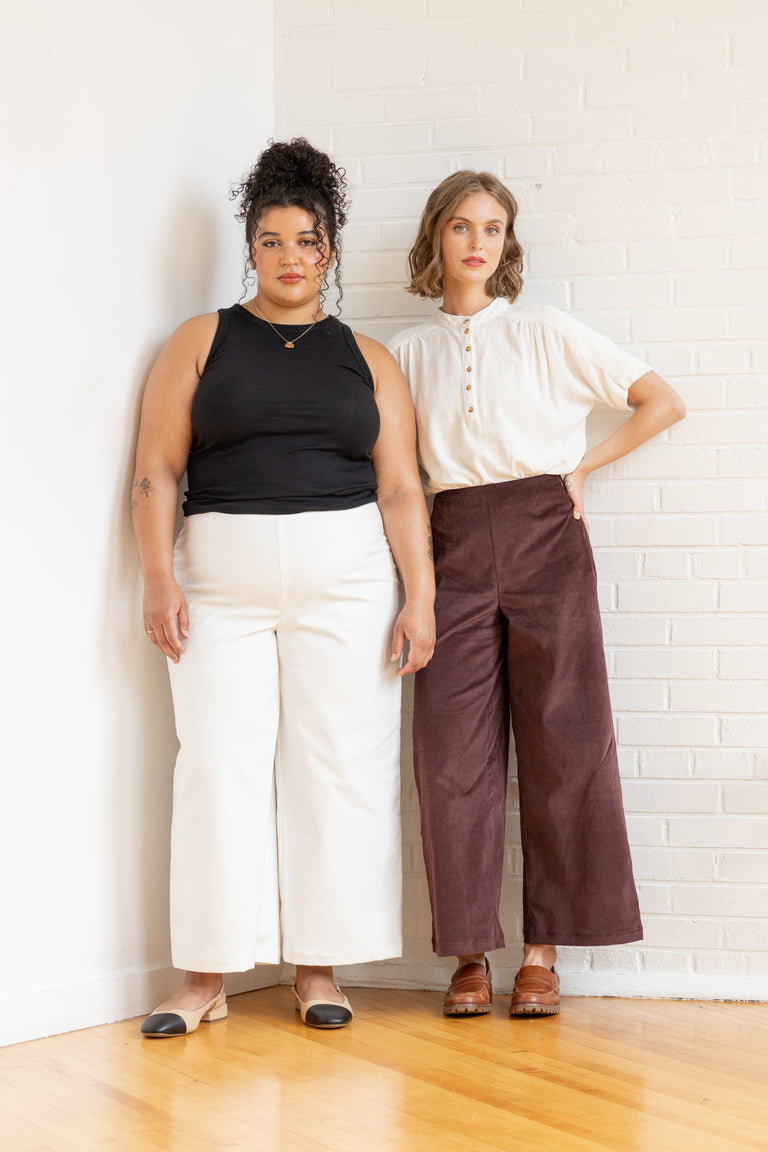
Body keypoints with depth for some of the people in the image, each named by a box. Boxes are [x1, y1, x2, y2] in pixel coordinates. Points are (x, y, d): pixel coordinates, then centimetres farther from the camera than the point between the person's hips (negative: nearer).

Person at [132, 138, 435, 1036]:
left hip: (346, 575, 1)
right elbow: (156, 467, 3)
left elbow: (400, 488, 7)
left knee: (339, 763, -2)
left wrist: (420, 596, -2)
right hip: (222, 579, 0)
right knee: (219, 760, -4)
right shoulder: (201, 342, 10)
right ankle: (207, 975, 3)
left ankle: (318, 967, 8)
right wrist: (159, 577, -8)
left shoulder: (365, 357, 12)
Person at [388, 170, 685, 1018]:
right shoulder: (407, 352, 13)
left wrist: (583, 467, 4)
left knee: (560, 742, -2)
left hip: (542, 536, -1)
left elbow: (662, 402, 10)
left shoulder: (547, 333, 7)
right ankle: (469, 953, 6)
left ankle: (543, 950, 8)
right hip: (454, 547, 2)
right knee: (453, 750, -3)